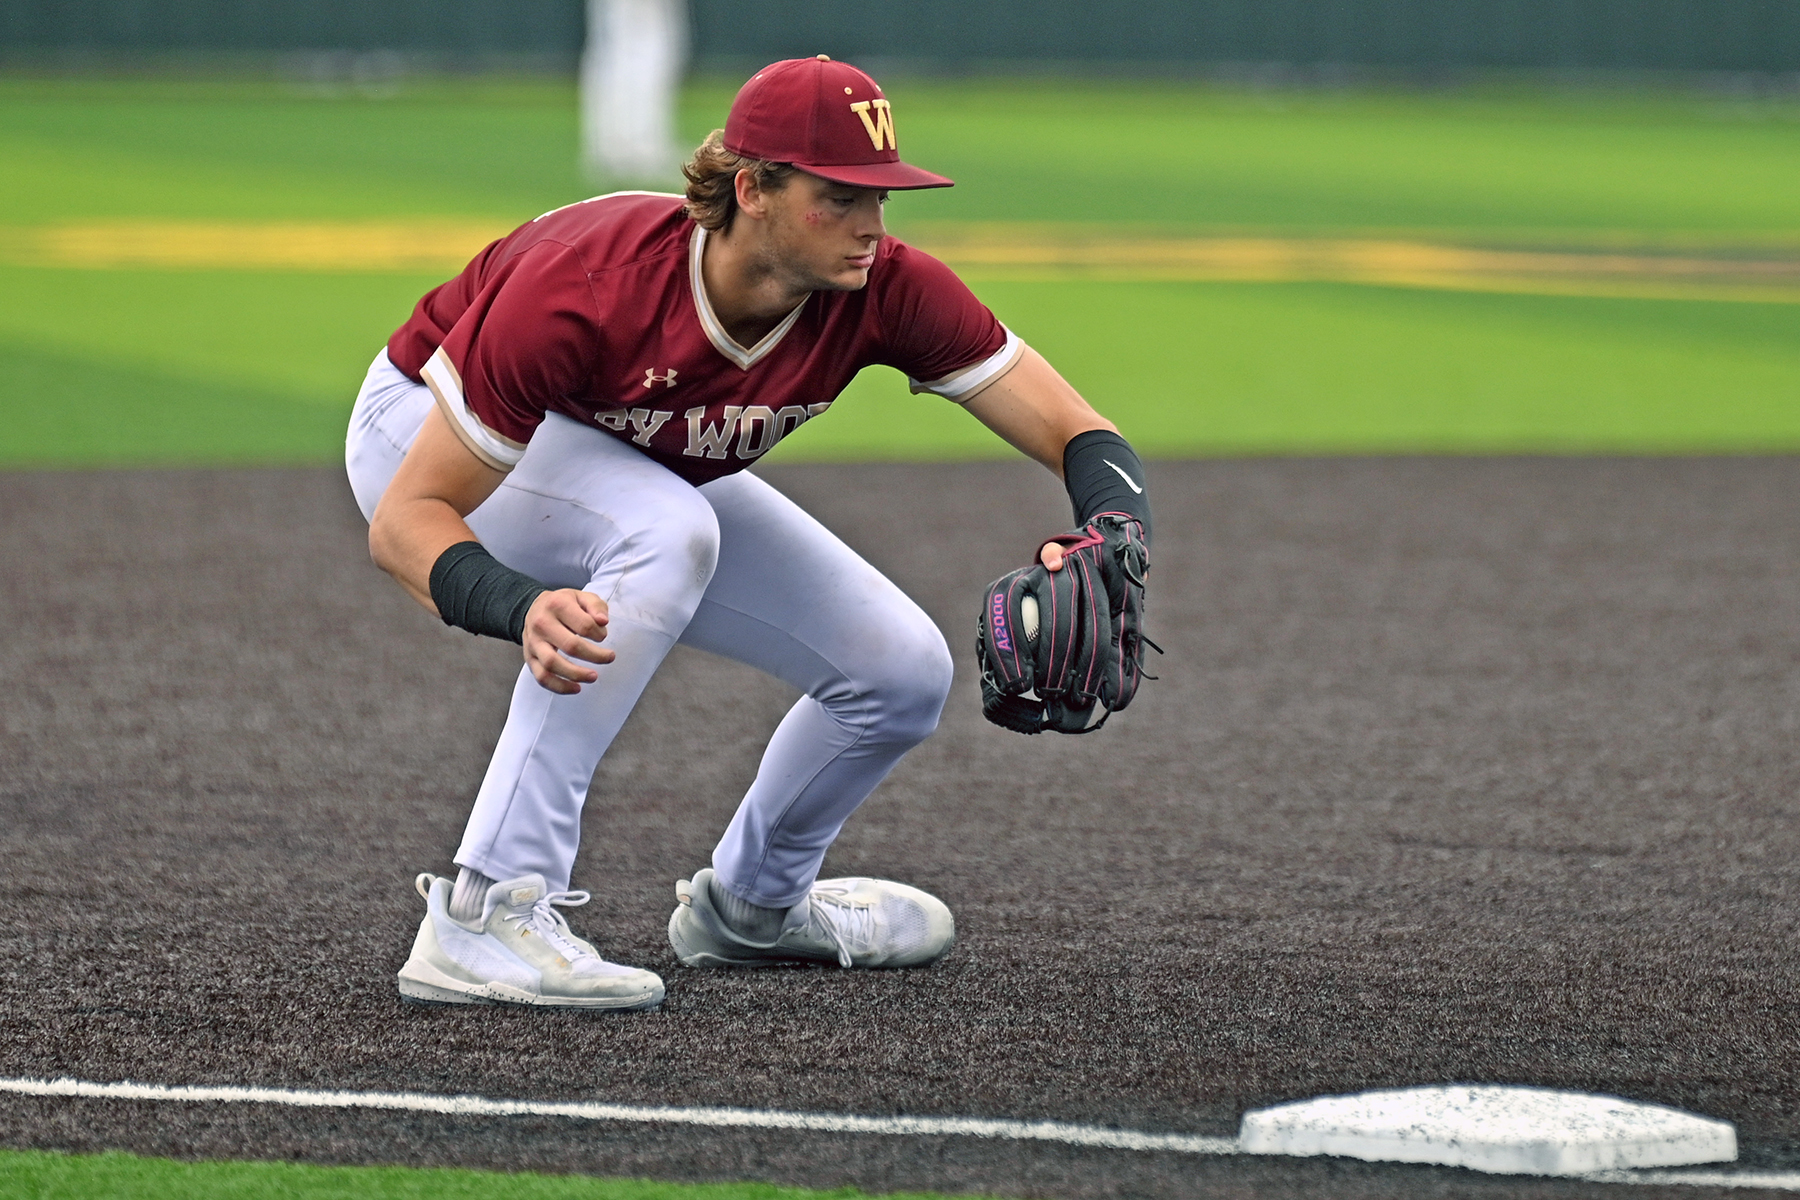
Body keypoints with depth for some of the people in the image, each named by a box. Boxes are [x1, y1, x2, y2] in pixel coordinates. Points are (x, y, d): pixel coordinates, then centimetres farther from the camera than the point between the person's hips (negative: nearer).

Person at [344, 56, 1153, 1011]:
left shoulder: (883, 289, -27)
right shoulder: (584, 288, -41)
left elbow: (1079, 436, -24)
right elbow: (406, 520, -38)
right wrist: (523, 609, -57)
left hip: (635, 469, 6)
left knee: (903, 672, -2)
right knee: (665, 533, -38)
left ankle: (751, 903, 29)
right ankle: (483, 919, -36)